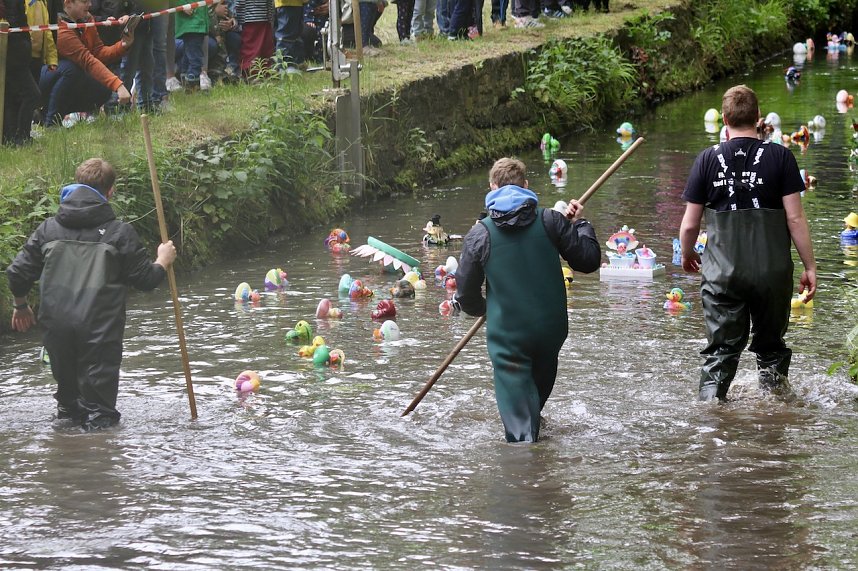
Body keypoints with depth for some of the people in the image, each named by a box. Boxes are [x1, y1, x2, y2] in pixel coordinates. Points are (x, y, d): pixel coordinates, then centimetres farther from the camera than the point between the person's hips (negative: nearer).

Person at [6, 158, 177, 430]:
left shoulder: (49, 228, 5)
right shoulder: (120, 232, -5)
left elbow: (18, 273, 5)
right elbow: (146, 279, -1)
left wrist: (21, 306, 24)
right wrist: (163, 261, 20)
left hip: (56, 324, 4)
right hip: (100, 328, -4)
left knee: (66, 385, 22)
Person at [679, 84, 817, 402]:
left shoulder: (708, 160, -1)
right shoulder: (779, 157, -5)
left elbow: (689, 224, 2)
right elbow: (795, 218, -7)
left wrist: (686, 256, 22)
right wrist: (809, 266, 1)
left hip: (722, 271, 0)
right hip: (772, 269, 0)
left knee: (720, 350, 6)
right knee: (771, 346, 17)